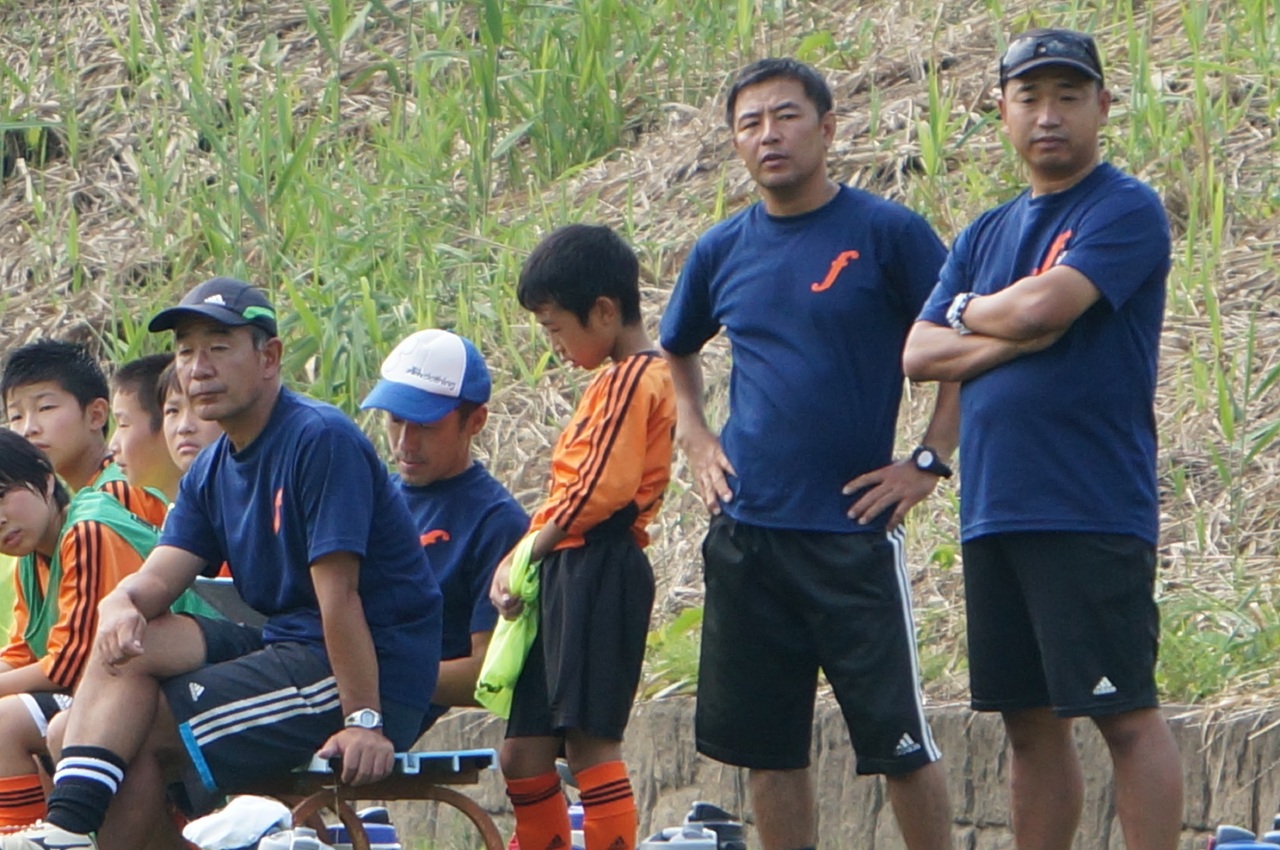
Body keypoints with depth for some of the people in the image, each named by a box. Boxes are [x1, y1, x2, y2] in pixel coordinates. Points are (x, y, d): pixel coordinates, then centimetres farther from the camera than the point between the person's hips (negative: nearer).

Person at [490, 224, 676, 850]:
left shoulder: (628, 380, -10)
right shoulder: (620, 381, 22)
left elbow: (604, 488, -19)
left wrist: (533, 549, -7)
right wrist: (518, 562, 8)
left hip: (598, 572, -10)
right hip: (566, 577, 10)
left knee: (590, 744, -11)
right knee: (523, 754, 9)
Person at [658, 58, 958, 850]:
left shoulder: (888, 234, -4)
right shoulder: (723, 250, 9)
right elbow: (677, 354, 27)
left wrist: (929, 462, -7)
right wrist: (696, 442, 12)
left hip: (853, 527, -5)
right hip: (744, 531, 5)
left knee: (898, 738, -4)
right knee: (768, 745, 6)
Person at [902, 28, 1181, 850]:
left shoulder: (1127, 211, -3)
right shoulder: (985, 235, 19)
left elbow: (1047, 302, -18)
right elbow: (920, 354, 10)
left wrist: (970, 314, 3)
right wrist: (1011, 339, -8)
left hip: (1092, 512, -7)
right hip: (993, 509, 7)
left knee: (1126, 714, -8)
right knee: (1032, 722, 9)